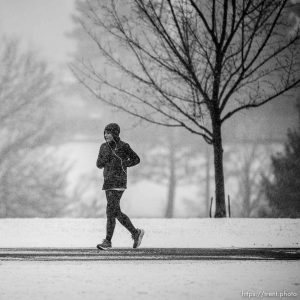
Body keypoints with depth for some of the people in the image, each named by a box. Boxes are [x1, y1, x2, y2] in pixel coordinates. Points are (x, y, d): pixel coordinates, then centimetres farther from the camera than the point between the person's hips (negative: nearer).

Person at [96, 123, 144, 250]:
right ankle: (136, 233, 24)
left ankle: (108, 241, -10)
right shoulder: (104, 147, 10)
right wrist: (104, 159, -10)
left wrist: (124, 164, -10)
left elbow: (136, 159, 4)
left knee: (110, 211, -12)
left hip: (118, 183, -7)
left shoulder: (123, 146, -6)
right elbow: (99, 164, 11)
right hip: (108, 182, 7)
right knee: (116, 212, 10)